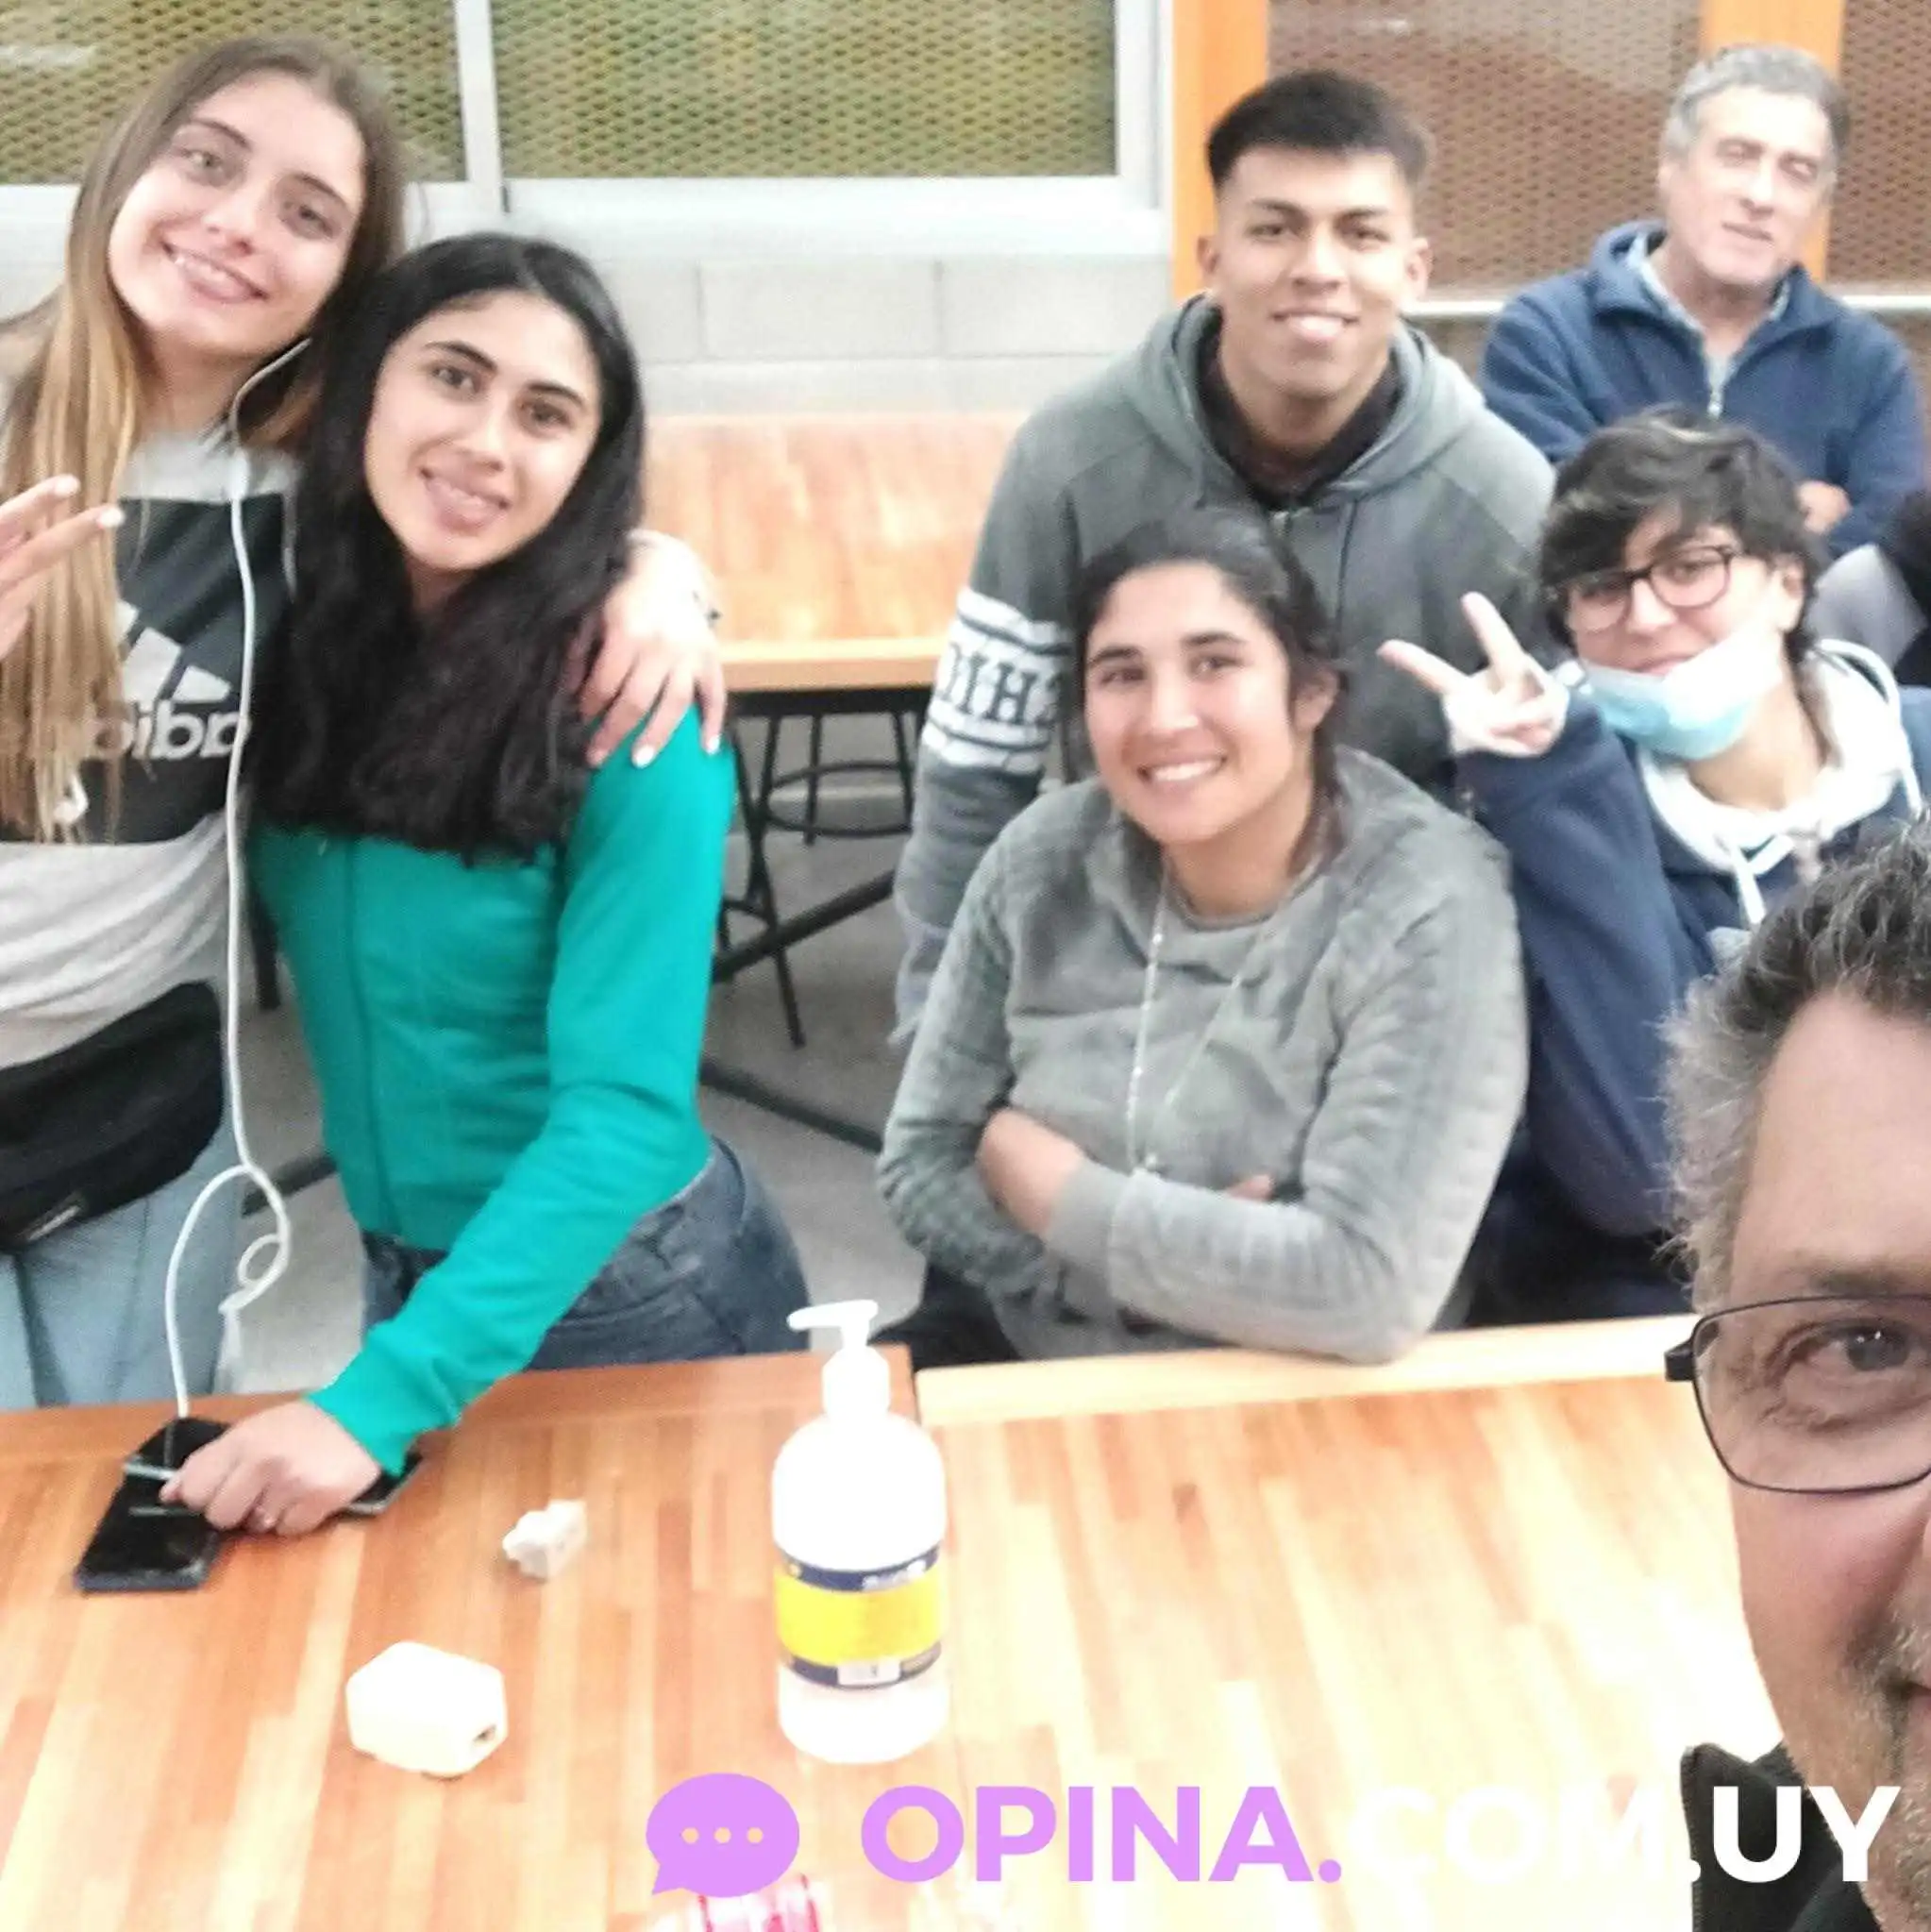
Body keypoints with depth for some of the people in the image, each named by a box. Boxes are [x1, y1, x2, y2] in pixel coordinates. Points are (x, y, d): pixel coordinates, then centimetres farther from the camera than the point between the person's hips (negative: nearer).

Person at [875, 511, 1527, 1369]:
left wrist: (1048, 1187, -16)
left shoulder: (1427, 909, -18)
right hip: (1016, 1361, 4)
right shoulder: (1043, 859, -5)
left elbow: (1370, 1288, -26)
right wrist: (1168, 1245, -17)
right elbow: (919, 1162, 0)